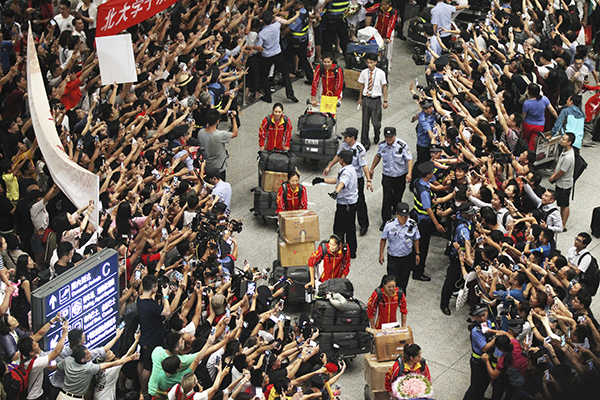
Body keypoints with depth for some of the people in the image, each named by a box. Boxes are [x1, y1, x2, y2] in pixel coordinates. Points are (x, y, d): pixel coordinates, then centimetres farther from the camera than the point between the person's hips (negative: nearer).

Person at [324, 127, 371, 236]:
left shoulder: (360, 149, -22)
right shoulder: (344, 145, -3)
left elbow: (364, 166, -23)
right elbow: (338, 156, 15)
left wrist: (368, 180, -29)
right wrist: (329, 167, 18)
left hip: (357, 179, -6)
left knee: (359, 203, 2)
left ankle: (364, 226, 15)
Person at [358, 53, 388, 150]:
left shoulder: (381, 73, -9)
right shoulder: (364, 72, -3)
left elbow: (384, 87, -1)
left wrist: (385, 101, 1)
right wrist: (360, 98, 17)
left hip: (376, 100, -2)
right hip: (366, 99, 2)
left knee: (376, 122, 3)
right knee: (365, 122, 5)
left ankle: (377, 136, 37)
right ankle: (365, 142, 17)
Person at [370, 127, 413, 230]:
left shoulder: (402, 145, -17)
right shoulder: (382, 145, -5)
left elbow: (409, 159, -15)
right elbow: (378, 156, 15)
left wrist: (409, 173, -27)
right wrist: (372, 169, 22)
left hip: (400, 176, -1)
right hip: (387, 176, 2)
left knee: (398, 196, 14)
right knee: (387, 198, -5)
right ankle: (385, 221, 2)